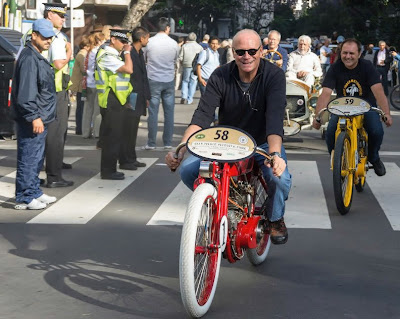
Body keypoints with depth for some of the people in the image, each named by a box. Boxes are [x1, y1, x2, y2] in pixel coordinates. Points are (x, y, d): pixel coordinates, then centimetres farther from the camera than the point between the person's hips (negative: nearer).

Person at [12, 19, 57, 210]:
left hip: (40, 118, 11)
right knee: (29, 158, -5)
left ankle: (34, 192, 27)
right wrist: (34, 117, -24)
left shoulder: (38, 58, 17)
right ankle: (24, 198, 0)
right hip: (32, 121, -11)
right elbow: (26, 92, -23)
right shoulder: (29, 58, -16)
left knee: (36, 158, 17)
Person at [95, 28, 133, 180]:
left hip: (116, 101, 11)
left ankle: (109, 169, 21)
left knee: (114, 136, 14)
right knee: (112, 136, -7)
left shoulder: (113, 55, 17)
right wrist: (127, 52, -13)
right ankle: (108, 171, -1)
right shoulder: (107, 56, -16)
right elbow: (128, 69, -24)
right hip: (111, 101, -11)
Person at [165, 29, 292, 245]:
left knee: (279, 177, -32)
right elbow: (202, 115, -20)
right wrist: (180, 148, -36)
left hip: (263, 144, -2)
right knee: (187, 169, -20)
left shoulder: (274, 75, -16)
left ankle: (275, 218, 3)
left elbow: (275, 117, -30)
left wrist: (275, 154, -47)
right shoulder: (220, 77, -10)